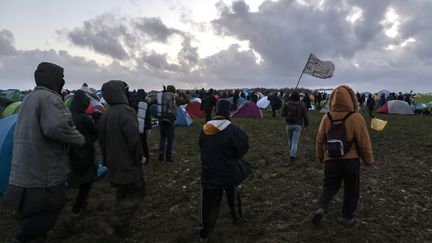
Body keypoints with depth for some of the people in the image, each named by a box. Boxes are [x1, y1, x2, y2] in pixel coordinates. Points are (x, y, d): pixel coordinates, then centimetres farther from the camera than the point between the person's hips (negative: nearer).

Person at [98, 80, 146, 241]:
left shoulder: (105, 115, 6)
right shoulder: (126, 111, -20)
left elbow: (102, 141, 13)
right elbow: (134, 139, -25)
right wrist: (139, 157, -10)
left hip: (114, 164, 8)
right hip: (129, 164, -8)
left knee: (121, 195, 20)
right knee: (137, 193, 5)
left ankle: (121, 228, 29)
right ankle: (112, 224, -4)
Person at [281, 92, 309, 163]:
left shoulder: (286, 104, -5)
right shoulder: (302, 104, -3)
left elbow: (283, 114, -5)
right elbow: (305, 116, -4)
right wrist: (306, 126, 3)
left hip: (289, 125, 1)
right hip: (298, 125, -1)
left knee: (290, 141, 19)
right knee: (295, 142, -1)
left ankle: (293, 154, 34)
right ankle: (292, 156, -14)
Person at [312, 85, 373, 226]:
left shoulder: (326, 117, -5)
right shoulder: (356, 118, -14)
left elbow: (320, 140, 3)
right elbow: (364, 143, -7)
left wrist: (320, 157, 18)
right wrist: (368, 160, 8)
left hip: (331, 160, 2)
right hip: (351, 160, -2)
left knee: (329, 186, 16)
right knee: (351, 189, 16)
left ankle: (321, 207, -6)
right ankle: (347, 217, 25)